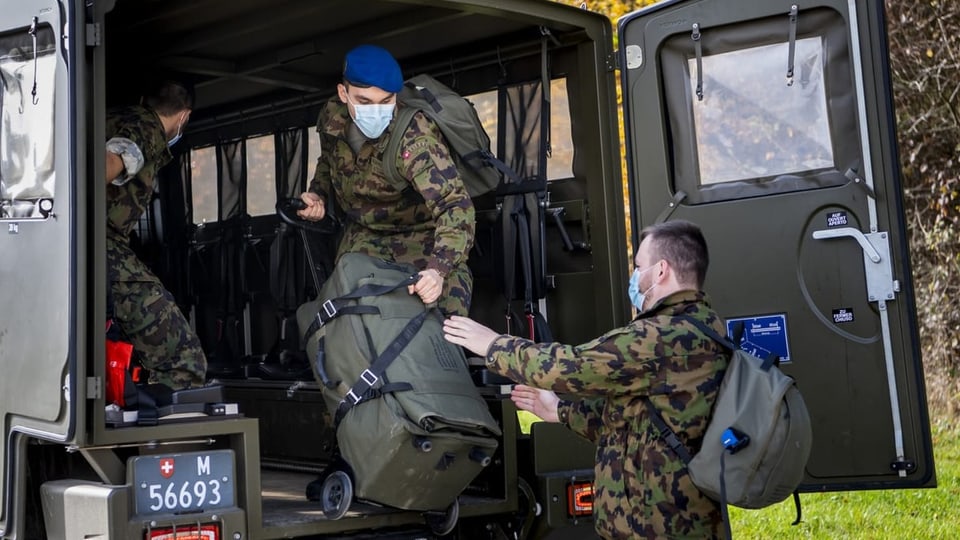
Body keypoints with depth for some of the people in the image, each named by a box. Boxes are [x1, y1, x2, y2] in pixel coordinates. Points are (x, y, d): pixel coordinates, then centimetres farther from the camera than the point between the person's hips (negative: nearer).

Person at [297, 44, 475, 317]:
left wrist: (439, 269, -56)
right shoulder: (332, 116, -13)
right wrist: (318, 195, -8)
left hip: (422, 231, -5)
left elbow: (455, 205, -42)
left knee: (446, 319, -22)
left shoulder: (414, 138, -33)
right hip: (364, 233, 5)